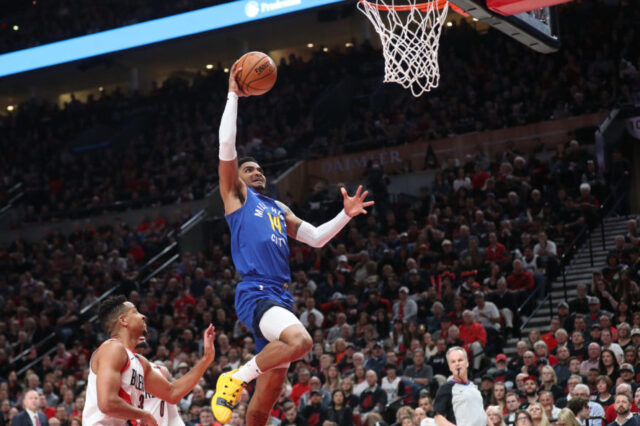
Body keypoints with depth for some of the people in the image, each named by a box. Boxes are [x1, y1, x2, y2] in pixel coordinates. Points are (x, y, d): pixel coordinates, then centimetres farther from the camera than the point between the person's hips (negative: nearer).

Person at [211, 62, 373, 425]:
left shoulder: (278, 208, 29)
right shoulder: (236, 195, 9)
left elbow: (315, 238, 30)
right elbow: (227, 146, -3)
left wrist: (346, 215, 16)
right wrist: (233, 96, -2)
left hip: (281, 296, 8)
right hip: (255, 292, -8)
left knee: (269, 393, 7)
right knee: (300, 341, -33)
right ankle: (235, 379, -16)